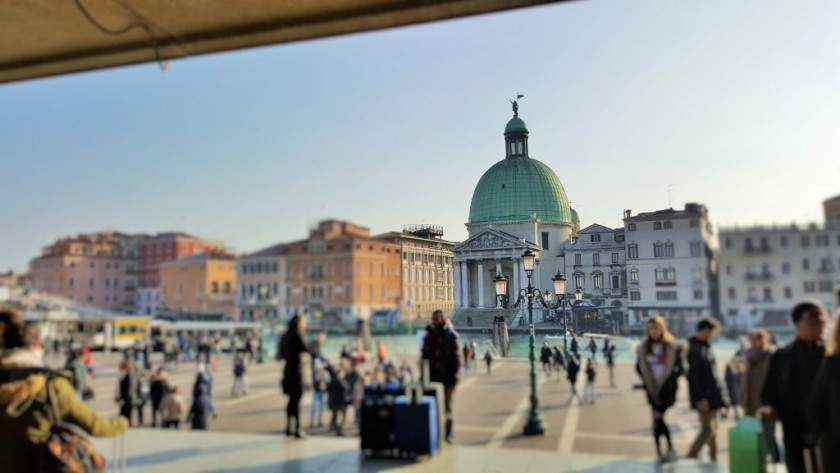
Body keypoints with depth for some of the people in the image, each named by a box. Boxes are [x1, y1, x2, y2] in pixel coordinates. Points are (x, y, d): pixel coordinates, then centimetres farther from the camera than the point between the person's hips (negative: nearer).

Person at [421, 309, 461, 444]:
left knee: (447, 407, 6)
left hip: (446, 378, -3)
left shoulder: (451, 336, -5)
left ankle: (448, 434, 15)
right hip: (432, 377, 3)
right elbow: (424, 356, 10)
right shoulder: (429, 335, 7)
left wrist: (453, 379, -12)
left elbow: (456, 358, -7)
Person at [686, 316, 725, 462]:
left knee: (713, 428, 14)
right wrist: (700, 399, -20)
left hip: (712, 394, 9)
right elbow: (692, 376, -21)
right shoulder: (693, 348, -18)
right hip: (703, 397, -9)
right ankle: (691, 456, 7)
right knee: (707, 428, -4)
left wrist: (719, 392, 14)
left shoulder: (706, 346, 10)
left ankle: (713, 459, 23)